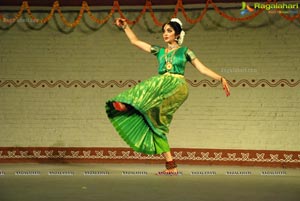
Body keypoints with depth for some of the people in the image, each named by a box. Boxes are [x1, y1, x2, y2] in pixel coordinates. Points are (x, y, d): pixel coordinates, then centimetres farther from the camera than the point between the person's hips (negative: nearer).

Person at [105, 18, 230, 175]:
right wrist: (125, 27, 21)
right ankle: (171, 166, -5)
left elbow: (202, 68, 10)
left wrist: (220, 79, 1)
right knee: (158, 125, -6)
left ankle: (126, 105, -41)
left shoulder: (184, 51, 13)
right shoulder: (159, 51, 22)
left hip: (177, 87, -4)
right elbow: (135, 41, 26)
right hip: (161, 87, 4)